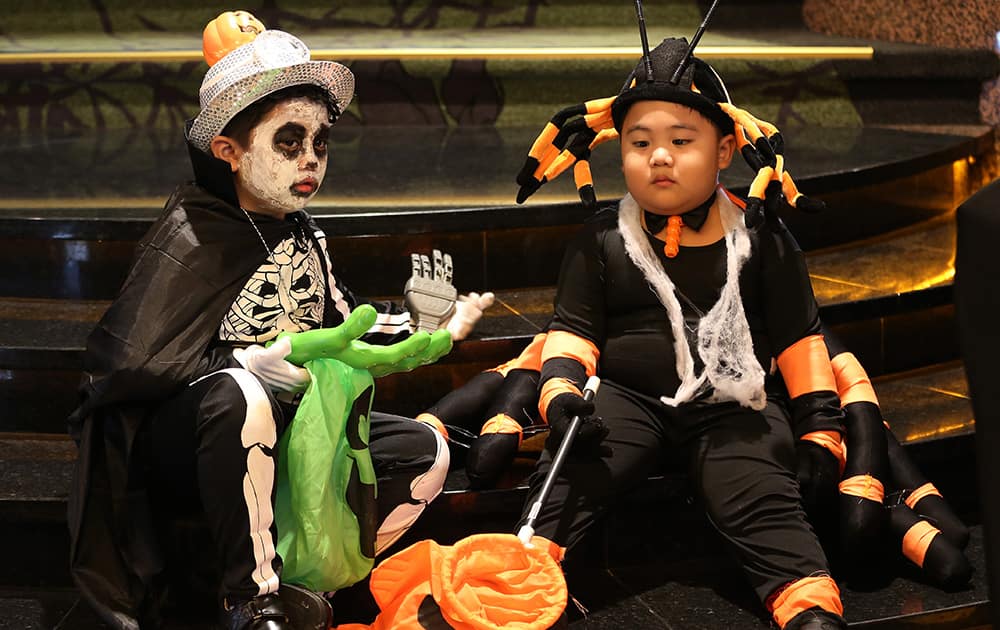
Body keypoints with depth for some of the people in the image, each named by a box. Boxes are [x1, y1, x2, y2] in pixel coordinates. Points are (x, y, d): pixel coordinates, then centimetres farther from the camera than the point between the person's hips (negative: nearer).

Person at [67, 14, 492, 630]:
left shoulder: (301, 233, 4)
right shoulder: (192, 236, -17)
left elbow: (339, 321, 17)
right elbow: (120, 364, -25)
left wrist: (423, 325, 2)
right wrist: (247, 365, -24)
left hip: (277, 436, 7)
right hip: (178, 439, -7)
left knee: (425, 452, -3)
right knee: (236, 393, -40)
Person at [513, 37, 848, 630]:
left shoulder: (761, 238, 7)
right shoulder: (600, 240, 8)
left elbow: (799, 337, 9)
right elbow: (573, 331, 6)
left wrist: (820, 430, 3)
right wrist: (561, 394, -14)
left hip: (732, 405, 0)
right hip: (626, 396, 1)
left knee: (763, 502, -25)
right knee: (566, 481, -24)